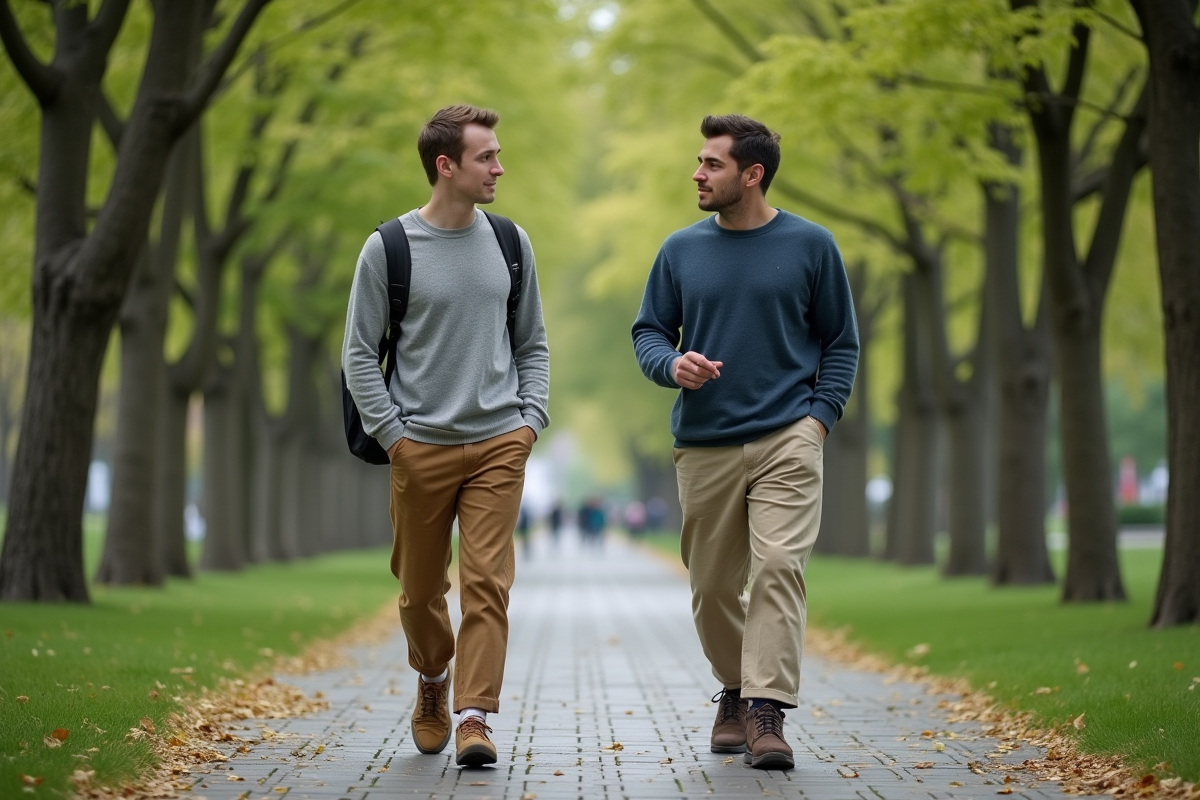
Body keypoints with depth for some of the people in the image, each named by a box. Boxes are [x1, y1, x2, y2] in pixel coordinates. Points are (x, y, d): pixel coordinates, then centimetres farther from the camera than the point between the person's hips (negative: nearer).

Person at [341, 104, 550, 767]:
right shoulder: (389, 249, -3)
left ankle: (474, 716, -10)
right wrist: (392, 435, -7)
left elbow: (532, 344, 16)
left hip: (499, 445, 1)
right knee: (420, 590, 9)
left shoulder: (510, 244, 8)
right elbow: (359, 354, 0)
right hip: (420, 449, -1)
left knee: (487, 582, -10)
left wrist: (531, 417, 3)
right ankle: (433, 681, 36)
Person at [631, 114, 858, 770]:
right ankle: (734, 691, 27)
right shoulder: (680, 251, 8)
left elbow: (840, 342, 9)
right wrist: (672, 364, -10)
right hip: (703, 446, 3)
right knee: (713, 587, 7)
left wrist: (819, 416, -4)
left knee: (779, 567, -16)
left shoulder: (810, 246, 3)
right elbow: (648, 331, 13)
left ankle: (767, 709, -18)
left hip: (786, 441, -3)